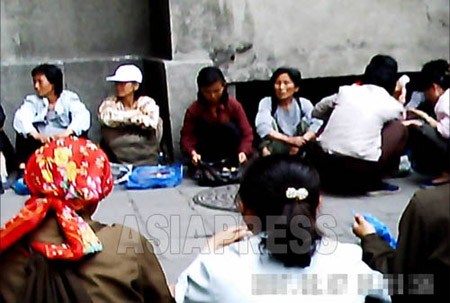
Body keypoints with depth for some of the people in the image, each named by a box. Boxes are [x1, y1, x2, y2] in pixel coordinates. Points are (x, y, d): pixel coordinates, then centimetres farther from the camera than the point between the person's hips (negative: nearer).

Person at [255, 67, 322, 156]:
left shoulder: (304, 103, -1)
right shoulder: (266, 103, -6)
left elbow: (317, 124, -19)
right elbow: (262, 128, -24)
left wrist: (302, 140, -37)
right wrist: (289, 140, -36)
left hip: (299, 151, 2)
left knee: (305, 122, -19)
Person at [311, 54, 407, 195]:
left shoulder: (346, 91, 12)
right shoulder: (392, 106, 7)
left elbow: (317, 111, 27)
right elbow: (399, 118, 31)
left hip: (323, 166, 4)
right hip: (360, 173, -3)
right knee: (400, 130, 15)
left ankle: (334, 180, 24)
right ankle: (374, 183, 13)